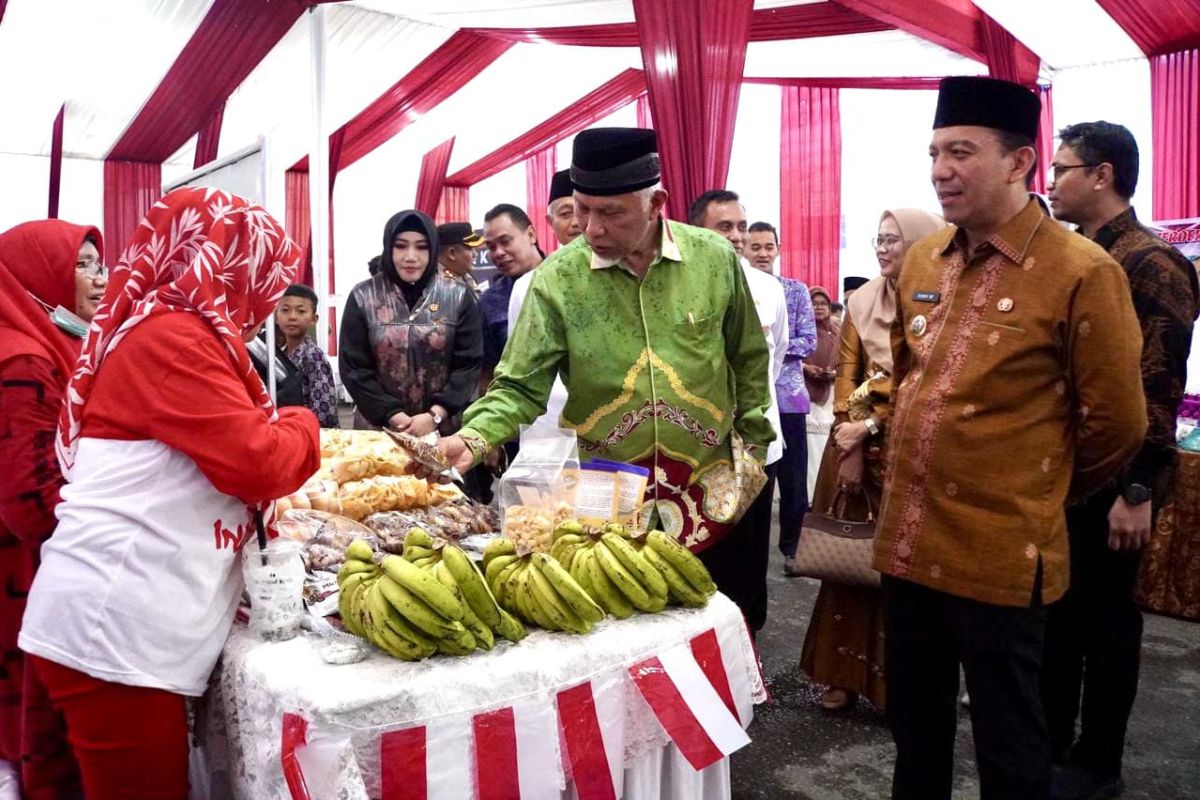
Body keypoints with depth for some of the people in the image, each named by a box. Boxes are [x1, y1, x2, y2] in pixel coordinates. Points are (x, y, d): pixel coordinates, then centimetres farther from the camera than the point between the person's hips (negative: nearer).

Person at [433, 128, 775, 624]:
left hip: (708, 491, 2)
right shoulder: (557, 279, -11)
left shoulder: (715, 259, -5)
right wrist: (473, 438, -26)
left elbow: (748, 360, 6)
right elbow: (521, 387, -9)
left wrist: (753, 444, 8)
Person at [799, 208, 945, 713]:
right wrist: (850, 441, -5)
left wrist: (872, 426, -14)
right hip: (855, 440, 4)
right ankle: (845, 671, 18)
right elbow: (846, 372, 5)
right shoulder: (861, 300, 8)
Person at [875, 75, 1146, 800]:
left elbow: (1118, 423, -6)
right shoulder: (920, 260, 6)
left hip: (1001, 552, -6)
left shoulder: (1083, 272, -13)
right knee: (913, 717, 21)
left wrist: (1043, 491, 6)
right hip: (907, 538, 6)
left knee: (1007, 738, 12)